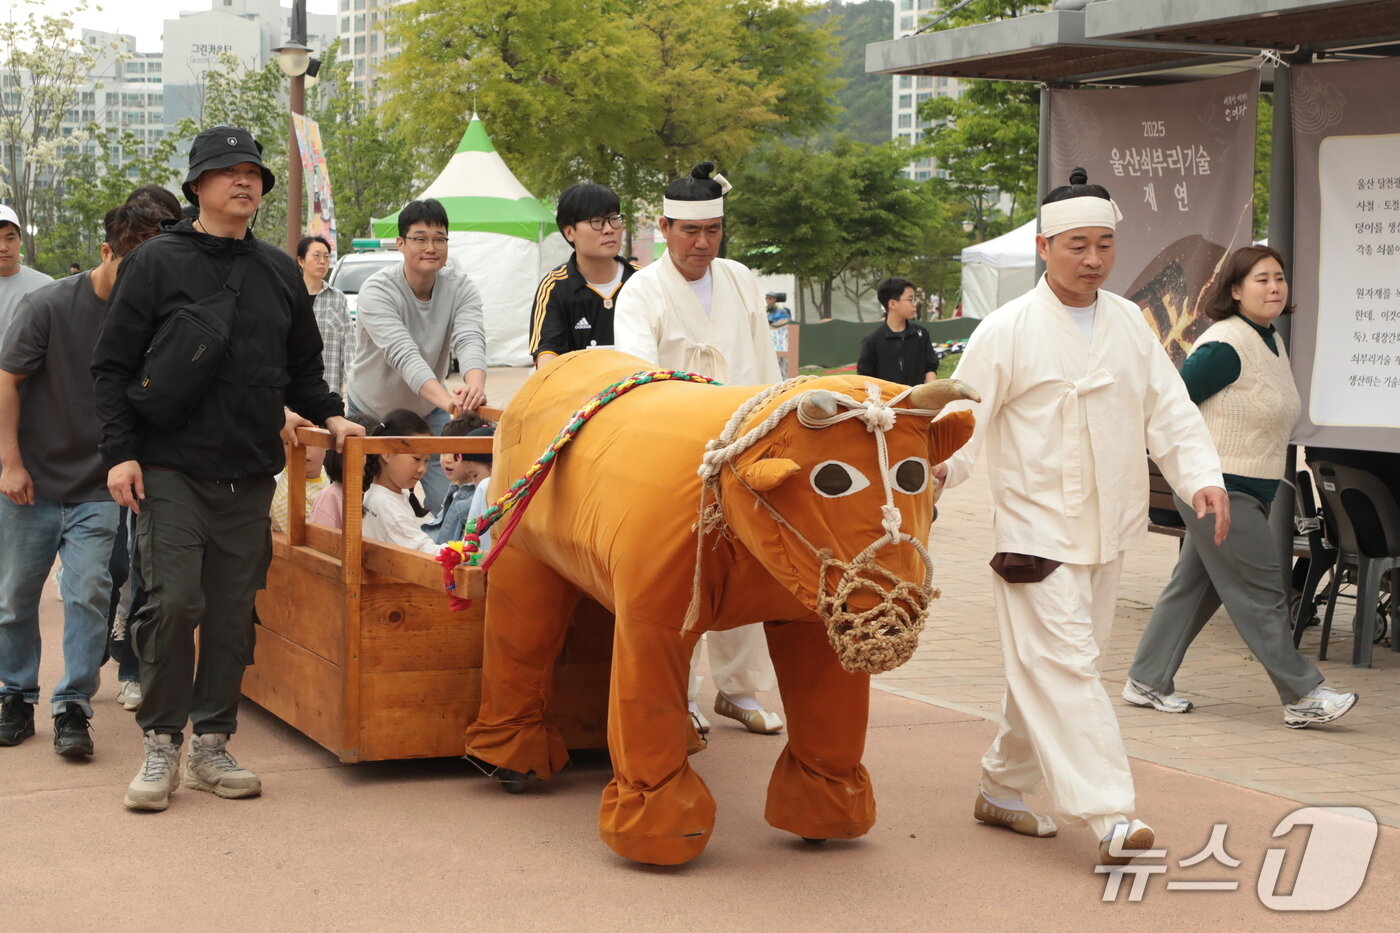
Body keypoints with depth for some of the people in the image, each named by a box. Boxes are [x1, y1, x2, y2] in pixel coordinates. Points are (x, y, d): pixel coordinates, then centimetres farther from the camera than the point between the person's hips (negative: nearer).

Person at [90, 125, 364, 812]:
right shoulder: (157, 263, 1)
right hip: (171, 470, -4)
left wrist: (329, 415, 5)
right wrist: (120, 451, -10)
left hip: (250, 476, 4)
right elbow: (114, 365, -1)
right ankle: (160, 745, 1)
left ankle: (211, 744, 15)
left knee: (233, 612, 5)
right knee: (174, 601, -11)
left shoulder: (281, 273, 15)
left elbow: (301, 368, 23)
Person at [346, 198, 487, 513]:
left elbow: (470, 340, -31)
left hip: (428, 411, 3)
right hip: (373, 411, -3)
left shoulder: (461, 289, -13)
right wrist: (445, 399, -57)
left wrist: (475, 387, -55)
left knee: (447, 500, -5)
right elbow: (403, 354, -40)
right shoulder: (377, 290, -25)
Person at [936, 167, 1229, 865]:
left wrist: (1202, 476, -8)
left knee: (1049, 667, 13)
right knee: (1064, 664, -13)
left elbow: (1170, 410, 8)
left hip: (1106, 529, 6)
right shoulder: (1007, 330, -7)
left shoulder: (1129, 323, 9)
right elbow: (967, 414, -8)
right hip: (1037, 527, -6)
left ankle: (1002, 788, 28)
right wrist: (940, 465, -28)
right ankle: (1109, 818, -17)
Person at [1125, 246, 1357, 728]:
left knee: (1194, 587, 13)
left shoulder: (1272, 342, 12)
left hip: (1249, 492, 9)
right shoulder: (1226, 346, -17)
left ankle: (1147, 681, 20)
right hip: (1220, 489, -9)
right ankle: (1302, 696, 0)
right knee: (1261, 593, -5)